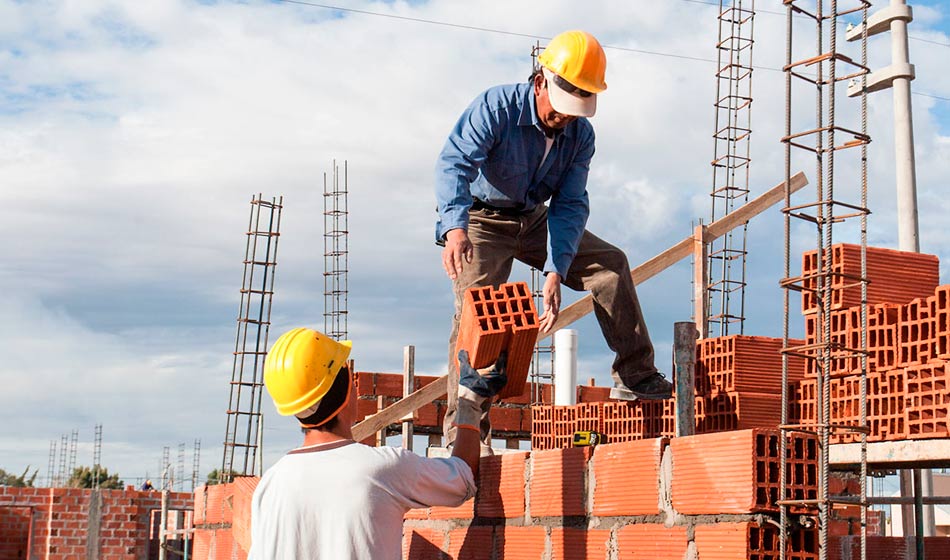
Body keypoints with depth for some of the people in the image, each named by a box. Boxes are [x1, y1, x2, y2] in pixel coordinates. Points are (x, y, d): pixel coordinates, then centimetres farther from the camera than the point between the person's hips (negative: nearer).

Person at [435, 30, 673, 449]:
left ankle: (635, 375, 4)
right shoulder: (497, 107, -24)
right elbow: (454, 162, -36)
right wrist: (455, 226, -55)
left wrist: (554, 272, -25)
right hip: (481, 221, -5)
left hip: (534, 220, 5)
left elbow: (570, 205, -12)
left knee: (610, 263, -3)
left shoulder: (580, 135, -8)